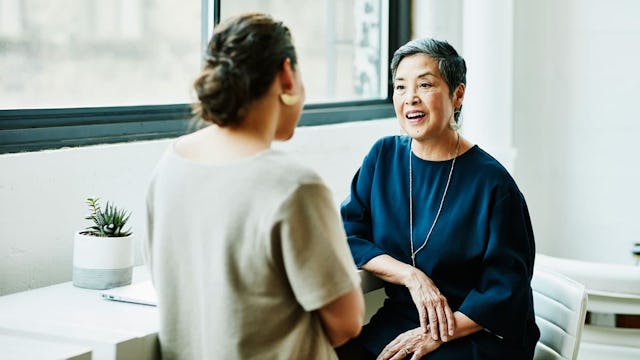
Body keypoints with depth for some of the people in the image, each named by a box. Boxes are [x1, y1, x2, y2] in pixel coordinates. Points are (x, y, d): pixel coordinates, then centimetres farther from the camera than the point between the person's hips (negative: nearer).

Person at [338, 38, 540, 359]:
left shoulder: (492, 183, -9)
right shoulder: (383, 156, 5)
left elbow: (505, 289, -9)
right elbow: (348, 236, 1)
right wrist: (412, 276, -13)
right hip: (397, 320, 4)